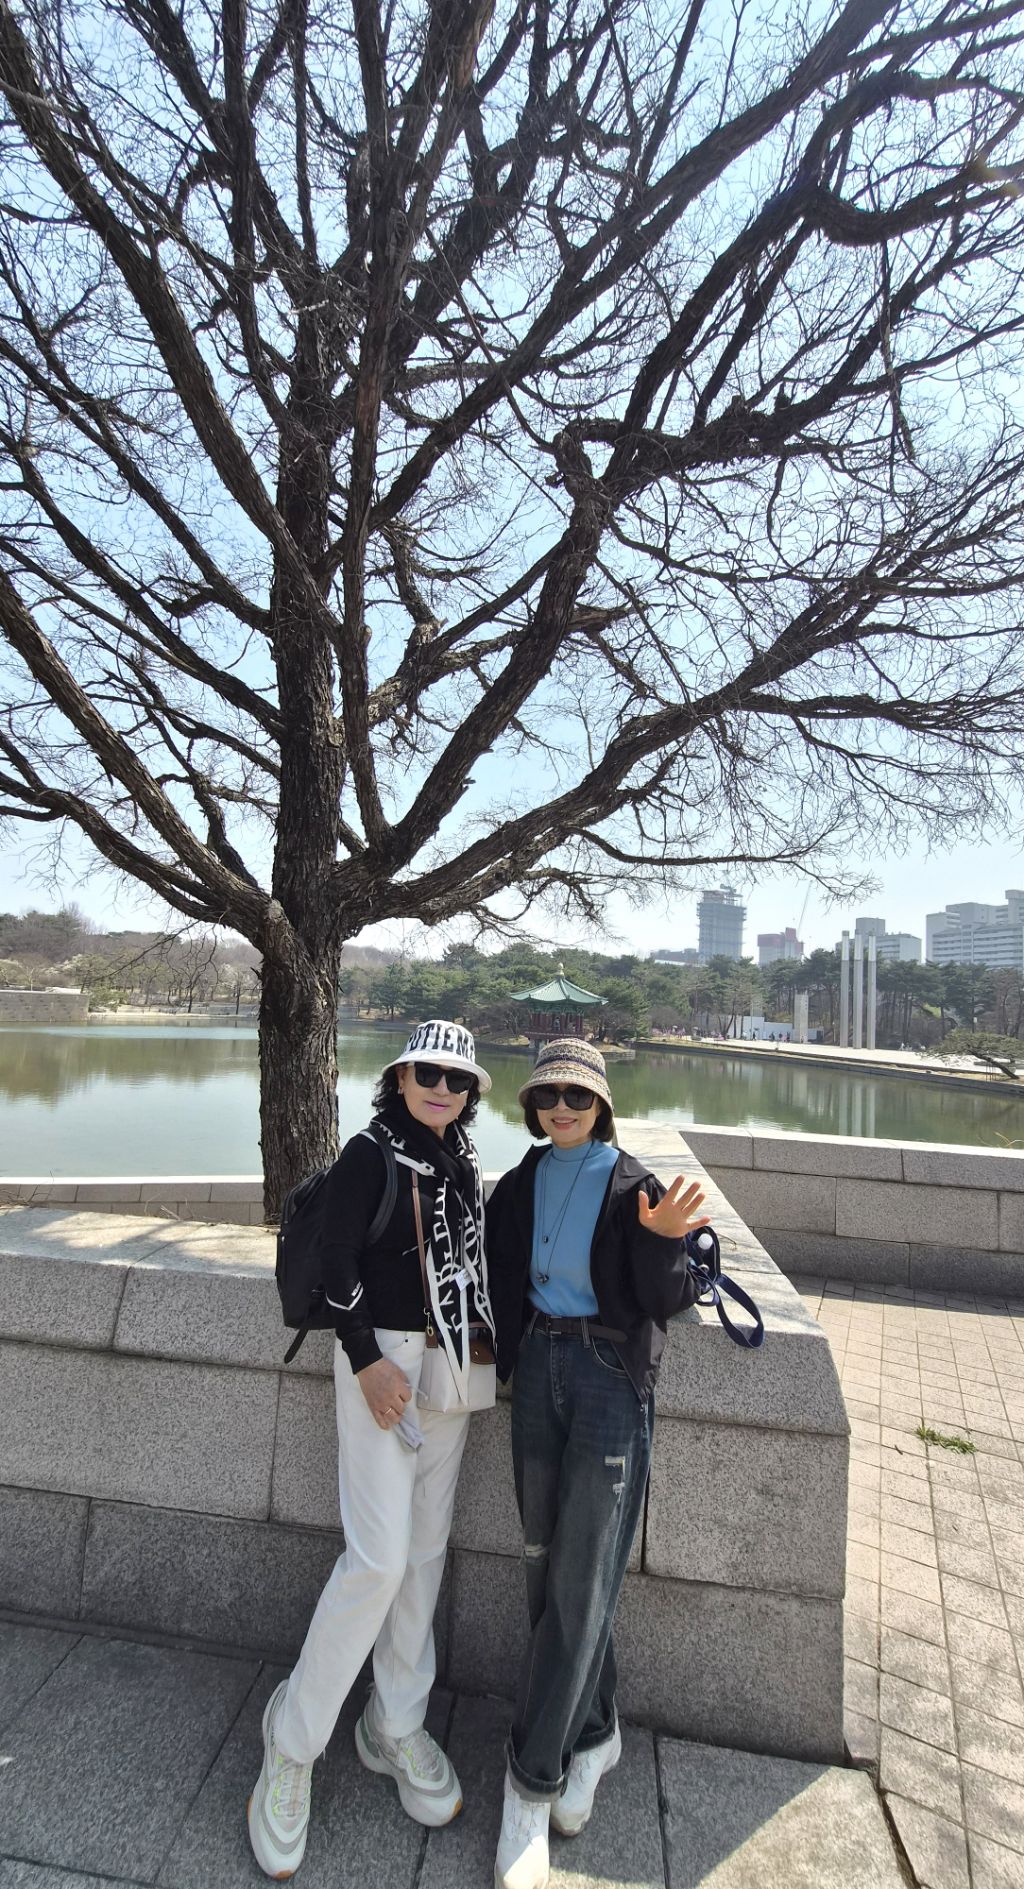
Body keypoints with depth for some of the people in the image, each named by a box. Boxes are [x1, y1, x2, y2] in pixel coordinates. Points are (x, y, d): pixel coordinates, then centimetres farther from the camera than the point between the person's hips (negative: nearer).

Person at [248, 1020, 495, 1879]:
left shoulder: (466, 1164, 9)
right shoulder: (369, 1155, -10)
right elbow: (337, 1265, -14)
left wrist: (488, 1351, 14)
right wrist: (366, 1360, -17)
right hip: (385, 1362, -6)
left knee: (427, 1552, 14)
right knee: (380, 1556, -8)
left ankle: (396, 1728, 33)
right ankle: (293, 1740, 16)